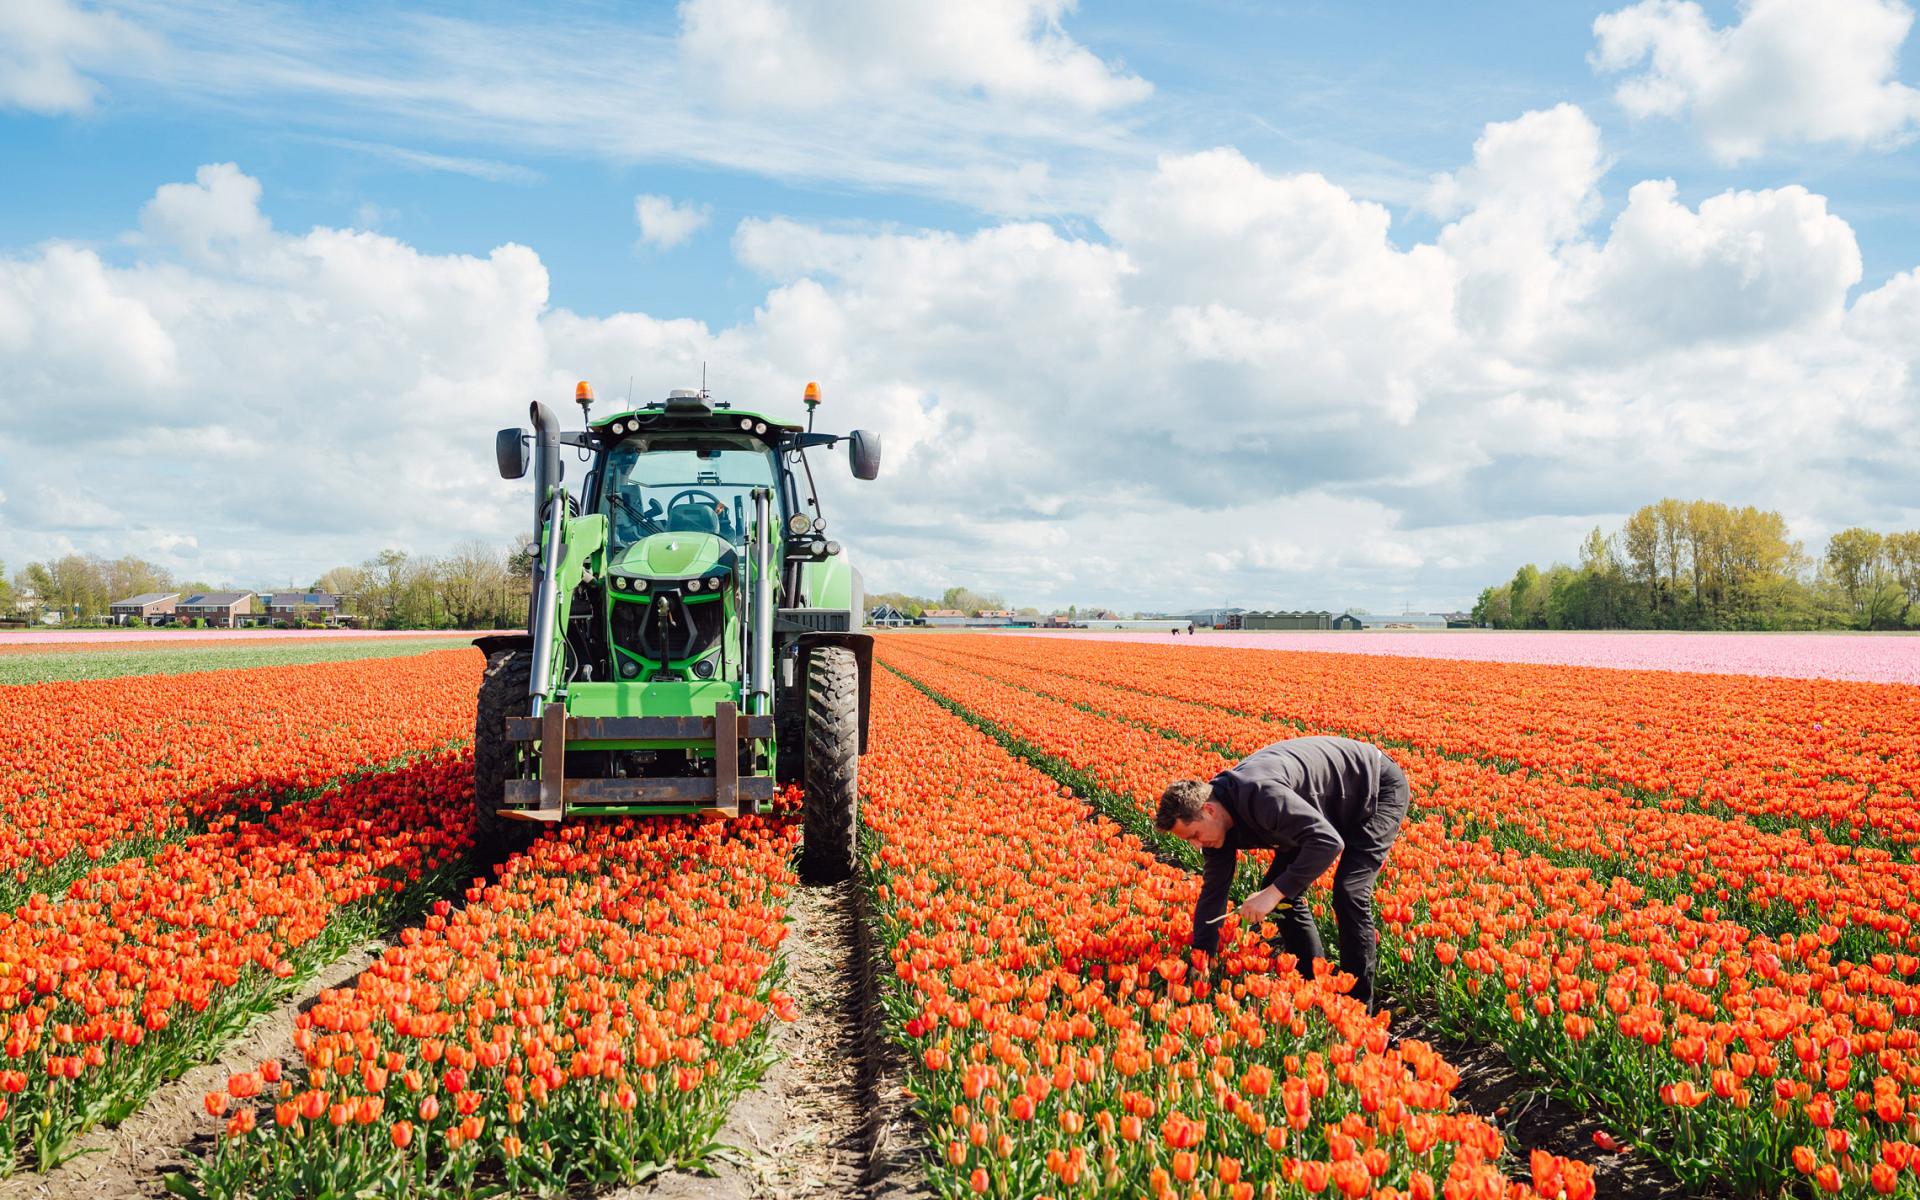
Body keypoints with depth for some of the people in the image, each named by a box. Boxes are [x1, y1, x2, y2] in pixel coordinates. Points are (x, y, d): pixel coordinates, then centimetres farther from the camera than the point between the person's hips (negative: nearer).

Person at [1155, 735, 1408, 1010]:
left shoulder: (1258, 794, -40)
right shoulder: (1216, 820, -11)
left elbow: (1328, 842, -44)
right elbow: (1214, 889, -4)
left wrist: (1274, 893, -42)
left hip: (1379, 788, -9)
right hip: (1333, 811, 9)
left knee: (1349, 894, -21)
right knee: (1283, 892, 2)